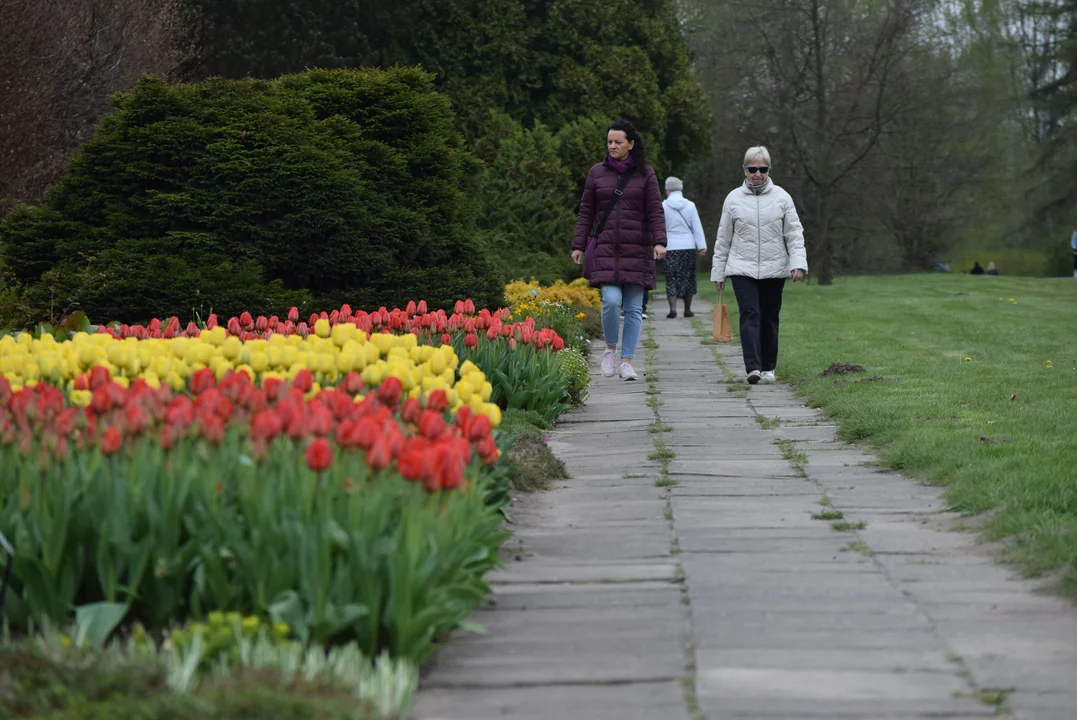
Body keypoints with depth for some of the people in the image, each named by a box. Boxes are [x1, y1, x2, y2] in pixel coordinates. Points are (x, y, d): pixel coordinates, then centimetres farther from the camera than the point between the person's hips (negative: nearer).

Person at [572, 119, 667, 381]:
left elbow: (655, 211, 0)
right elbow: (586, 212, 11)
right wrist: (579, 245, 5)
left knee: (634, 308, 0)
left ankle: (626, 361, 7)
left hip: (636, 250, 0)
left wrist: (659, 242, -13)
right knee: (611, 300, -16)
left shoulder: (645, 174, 5)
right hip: (605, 248, 0)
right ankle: (610, 349, 7)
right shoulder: (597, 173, 8)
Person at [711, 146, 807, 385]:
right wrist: (718, 272, 10)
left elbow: (794, 234, 3)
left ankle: (768, 368, 19)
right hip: (742, 269, -1)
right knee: (750, 315, -14)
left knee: (769, 318, 7)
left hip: (774, 269, 1)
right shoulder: (733, 199, 4)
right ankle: (753, 367, -23)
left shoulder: (781, 197, 3)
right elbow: (723, 239, 9)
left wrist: (798, 263, -10)